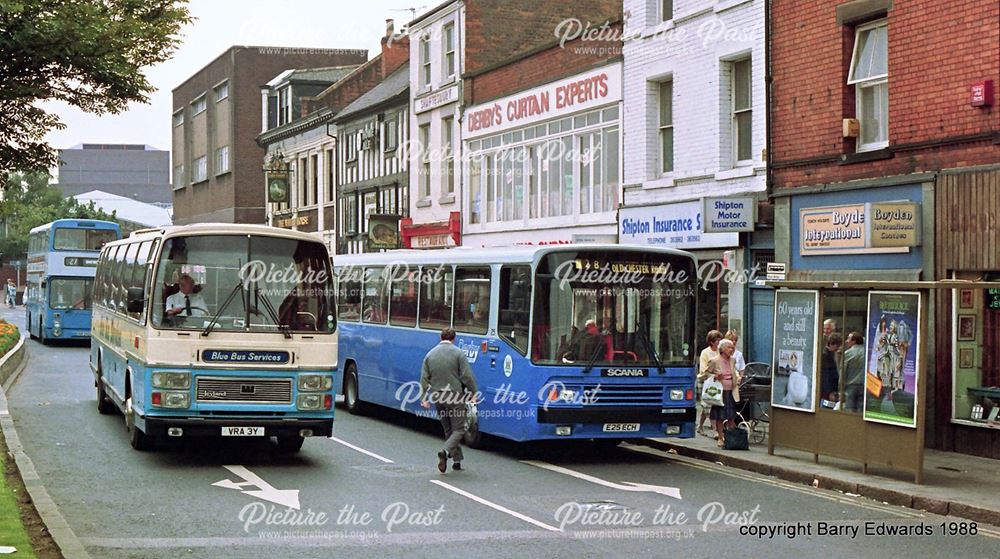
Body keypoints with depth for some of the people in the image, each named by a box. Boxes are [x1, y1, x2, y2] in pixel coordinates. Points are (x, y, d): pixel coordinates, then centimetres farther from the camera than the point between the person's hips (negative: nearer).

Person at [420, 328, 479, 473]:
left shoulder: (430, 354, 7)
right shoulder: (458, 353, -7)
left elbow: (424, 379, 7)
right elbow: (467, 376, -11)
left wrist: (424, 399, 10)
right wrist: (473, 393, 0)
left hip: (438, 398, 5)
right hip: (455, 396, -5)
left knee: (448, 430, 16)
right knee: (458, 429, 0)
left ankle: (457, 460, 17)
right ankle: (446, 451, -24)